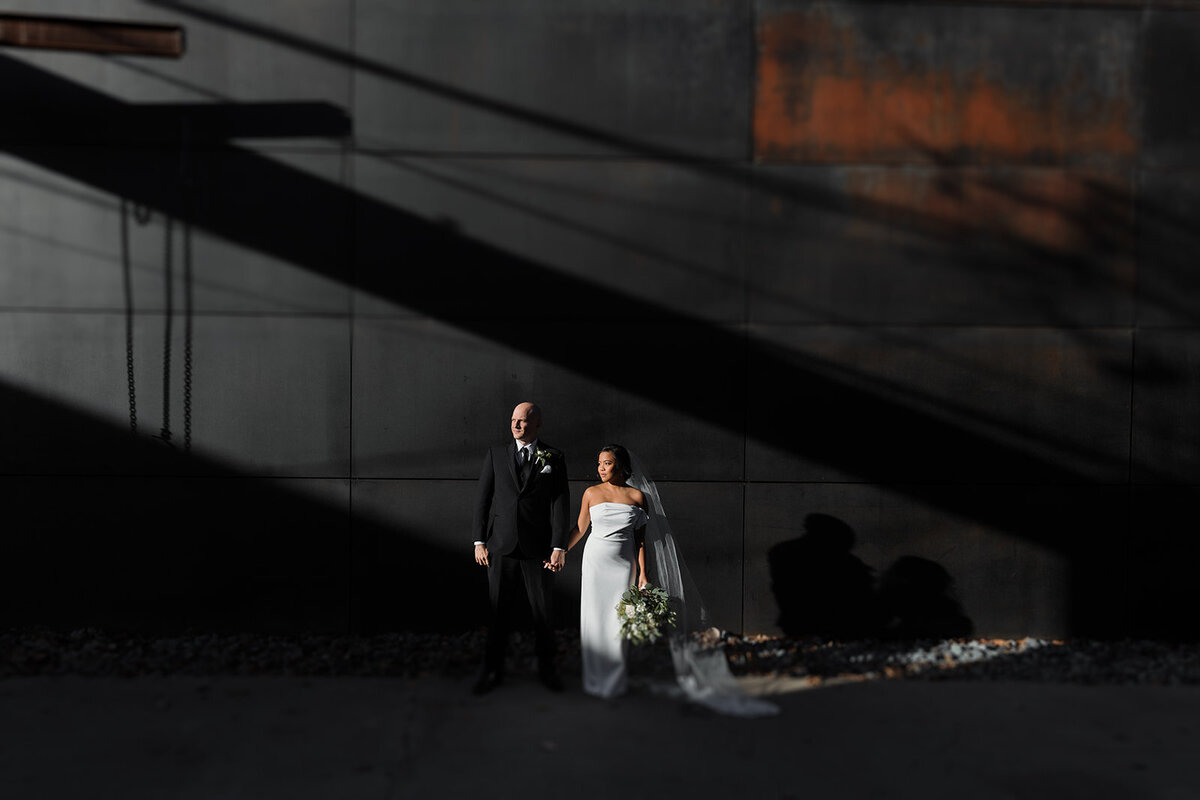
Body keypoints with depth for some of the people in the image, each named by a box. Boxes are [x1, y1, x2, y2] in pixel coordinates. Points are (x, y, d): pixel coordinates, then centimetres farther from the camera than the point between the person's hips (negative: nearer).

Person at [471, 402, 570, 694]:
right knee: (498, 612, 7)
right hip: (501, 548, 1)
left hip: (538, 548, 0)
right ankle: (492, 670, 20)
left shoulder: (554, 458, 3)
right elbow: (483, 498, 5)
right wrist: (479, 541, -1)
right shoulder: (496, 454, 6)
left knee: (544, 613, 10)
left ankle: (546, 667, 27)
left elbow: (560, 503, -3)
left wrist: (559, 547, -10)